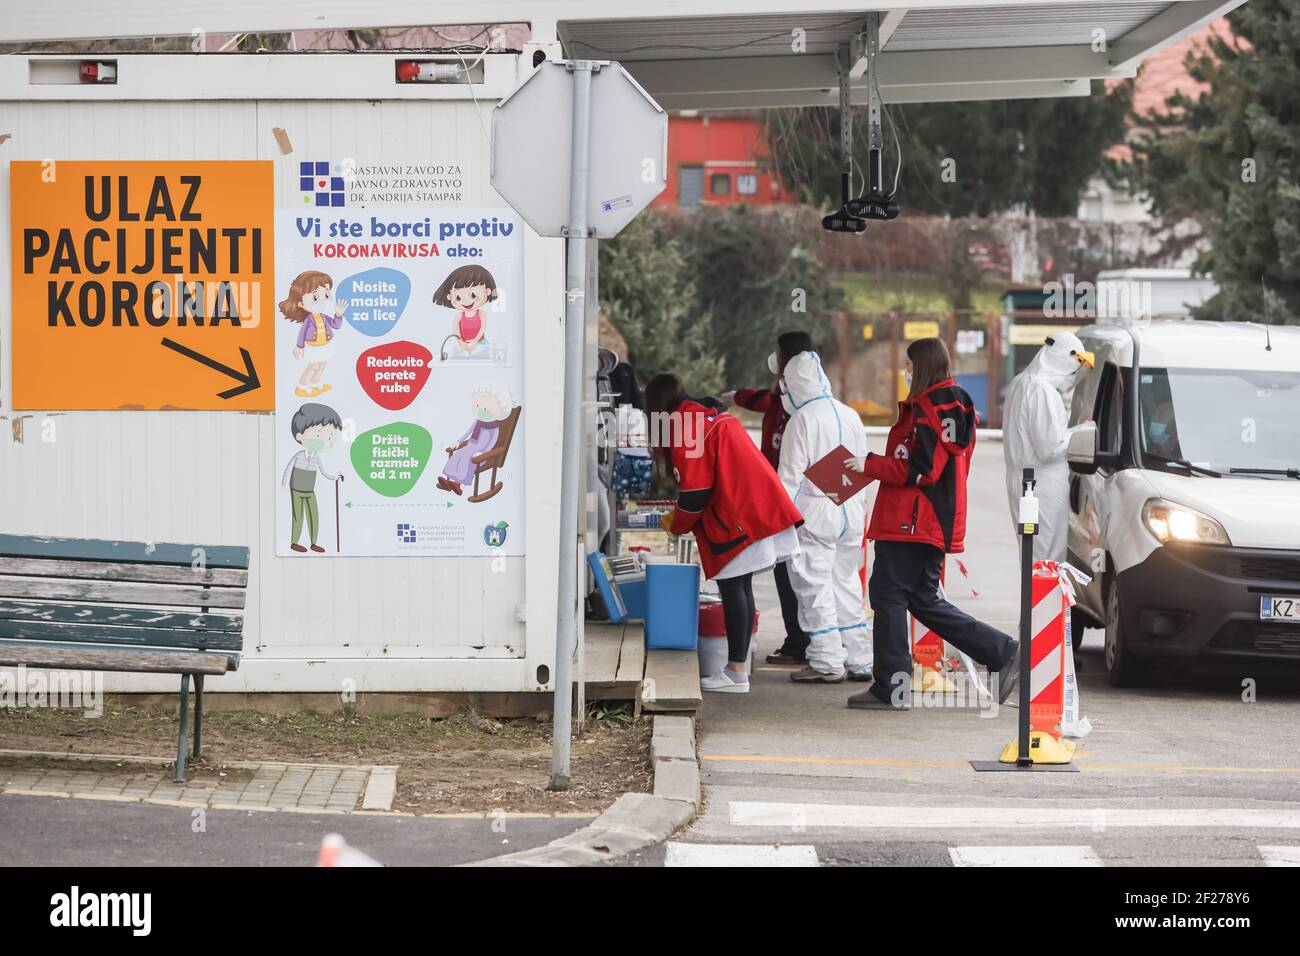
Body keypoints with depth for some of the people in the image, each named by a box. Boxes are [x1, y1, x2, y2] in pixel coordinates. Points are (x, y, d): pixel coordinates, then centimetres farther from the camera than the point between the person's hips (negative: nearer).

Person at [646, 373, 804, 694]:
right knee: (740, 587, 12)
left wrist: (678, 526, 5)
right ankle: (738, 666, 14)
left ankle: (736, 673, -7)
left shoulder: (684, 429, -9)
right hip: (761, 508, 9)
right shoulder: (717, 417, 21)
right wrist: (681, 515, 27)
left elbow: (696, 490, -12)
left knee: (732, 587, -6)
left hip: (738, 519, -9)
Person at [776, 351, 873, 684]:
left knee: (815, 587, -1)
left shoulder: (802, 420, -12)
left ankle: (827, 663, -3)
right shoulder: (851, 417, 9)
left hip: (815, 513, -7)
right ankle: (859, 661, 15)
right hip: (851, 512, 7)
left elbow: (791, 475, -13)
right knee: (846, 585, 13)